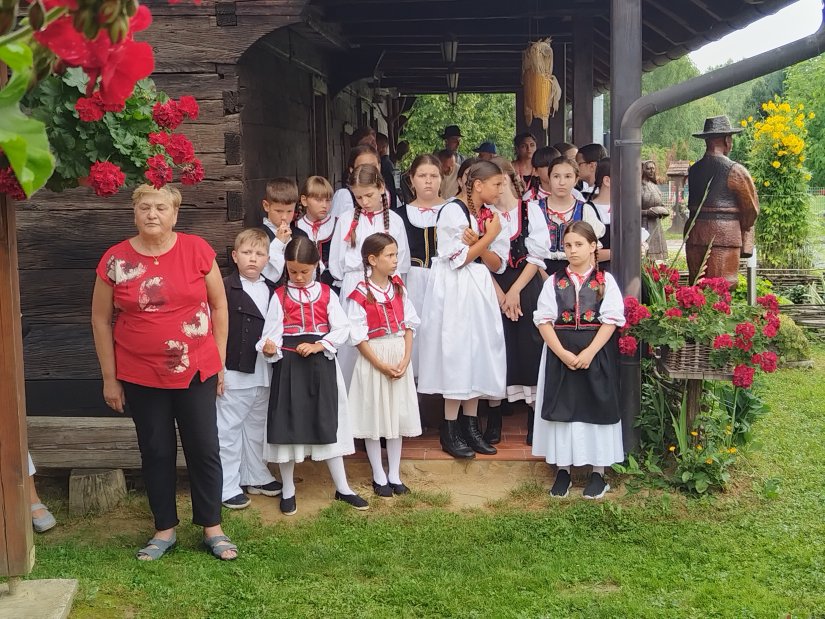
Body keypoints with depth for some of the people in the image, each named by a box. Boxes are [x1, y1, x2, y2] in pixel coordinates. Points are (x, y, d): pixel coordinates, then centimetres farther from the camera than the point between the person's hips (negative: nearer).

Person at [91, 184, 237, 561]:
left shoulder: (197, 250, -5)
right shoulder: (115, 260, -5)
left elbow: (219, 305, 3)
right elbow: (101, 320, 2)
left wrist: (220, 361, 3)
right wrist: (109, 378, 2)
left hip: (196, 371, 0)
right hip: (140, 377, 1)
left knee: (204, 449, 6)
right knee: (156, 452, 11)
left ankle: (212, 528, 21)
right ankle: (165, 529, 26)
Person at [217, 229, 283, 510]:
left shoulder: (271, 290, 8)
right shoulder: (225, 288, -12)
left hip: (264, 373, 6)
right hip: (234, 372, -6)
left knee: (257, 426, 19)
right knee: (228, 430, 4)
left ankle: (255, 476, 34)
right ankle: (227, 487, 13)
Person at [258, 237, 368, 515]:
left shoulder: (326, 294, 5)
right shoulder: (280, 296, 0)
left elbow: (342, 329, -1)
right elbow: (271, 333, -5)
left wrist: (318, 346, -15)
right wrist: (270, 349, -27)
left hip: (321, 363, 2)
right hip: (289, 364, -1)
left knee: (328, 423, 8)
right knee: (287, 425, 3)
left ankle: (342, 488, 18)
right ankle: (288, 491, 18)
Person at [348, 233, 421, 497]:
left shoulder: (399, 288, 4)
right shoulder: (361, 295, -11)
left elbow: (409, 326, 4)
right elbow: (358, 336, -12)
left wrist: (405, 360, -8)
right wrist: (381, 365, -16)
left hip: (400, 358, 5)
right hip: (373, 359, -5)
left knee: (398, 416, 10)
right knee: (374, 417, 5)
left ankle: (394, 474, 22)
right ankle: (379, 476, 17)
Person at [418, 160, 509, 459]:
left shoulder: (491, 216, 9)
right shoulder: (452, 211, -10)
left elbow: (498, 264, 5)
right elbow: (458, 259, -15)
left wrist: (477, 243, -13)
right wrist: (489, 237, -11)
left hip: (480, 290, 7)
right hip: (454, 291, -7)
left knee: (477, 352, 7)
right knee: (456, 353, -6)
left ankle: (471, 425, 15)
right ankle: (450, 431, 2)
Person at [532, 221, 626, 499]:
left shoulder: (606, 281, 1)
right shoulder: (554, 281, 5)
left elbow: (611, 320, -6)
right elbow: (544, 321, -2)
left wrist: (589, 352, -16)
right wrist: (563, 353, -14)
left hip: (597, 353, -1)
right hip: (560, 353, 1)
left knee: (596, 409, 3)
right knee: (562, 408, 4)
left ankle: (598, 472, 14)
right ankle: (562, 470, 16)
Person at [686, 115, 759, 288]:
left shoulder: (693, 170, 8)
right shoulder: (735, 171, -7)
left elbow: (695, 205, 10)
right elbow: (751, 209, 1)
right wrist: (742, 229, 20)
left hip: (694, 235, 6)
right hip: (724, 235, -5)